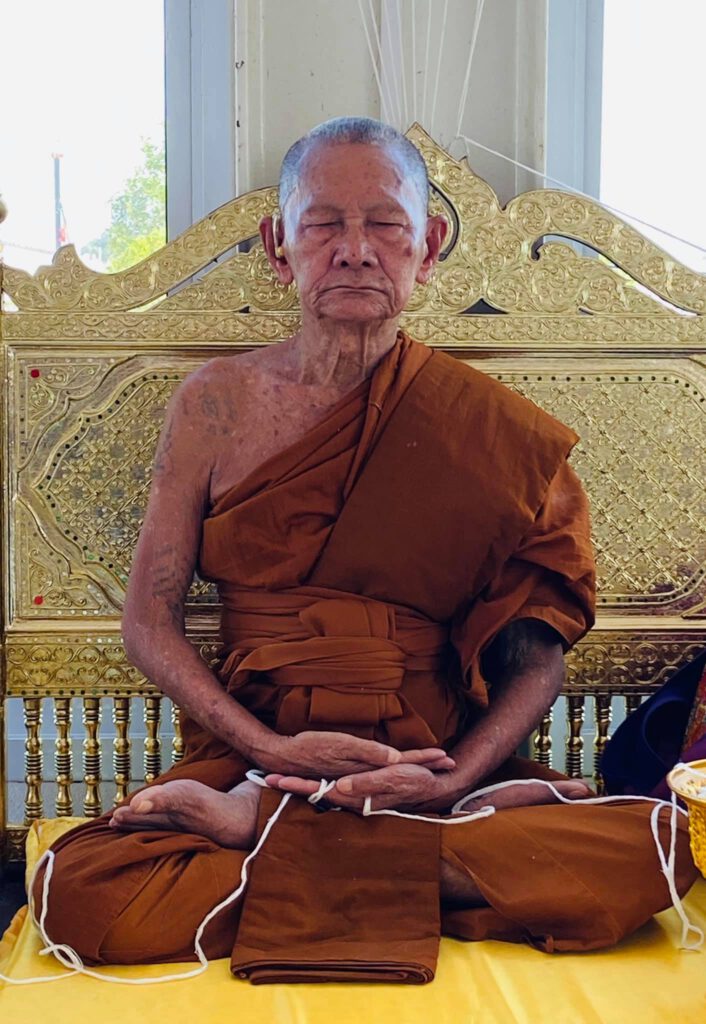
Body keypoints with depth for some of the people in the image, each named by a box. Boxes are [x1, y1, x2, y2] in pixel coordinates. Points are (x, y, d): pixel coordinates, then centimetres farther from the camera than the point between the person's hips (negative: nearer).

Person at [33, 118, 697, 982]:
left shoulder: (489, 430, 1)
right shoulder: (217, 403, 3)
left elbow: (535, 661, 2)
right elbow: (149, 623, 3)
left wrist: (453, 781, -15)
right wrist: (273, 749, -11)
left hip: (432, 763, 2)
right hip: (246, 755, -1)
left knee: (648, 852, -27)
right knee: (79, 893, -28)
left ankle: (260, 827, -19)